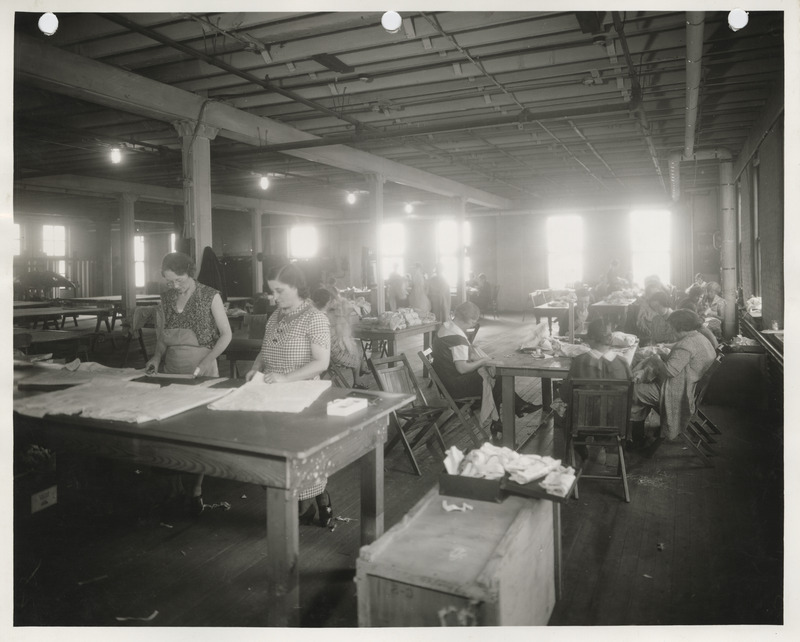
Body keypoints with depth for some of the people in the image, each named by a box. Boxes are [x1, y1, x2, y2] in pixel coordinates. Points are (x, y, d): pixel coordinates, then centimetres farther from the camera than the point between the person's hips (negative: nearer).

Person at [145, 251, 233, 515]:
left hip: (202, 372, -4)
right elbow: (162, 336, 15)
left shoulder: (210, 296, -7)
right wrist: (157, 357, -4)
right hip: (172, 371, 4)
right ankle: (175, 483, 17)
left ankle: (197, 489, 11)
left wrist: (206, 361, -17)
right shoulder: (166, 298, 7)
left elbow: (226, 334, -5)